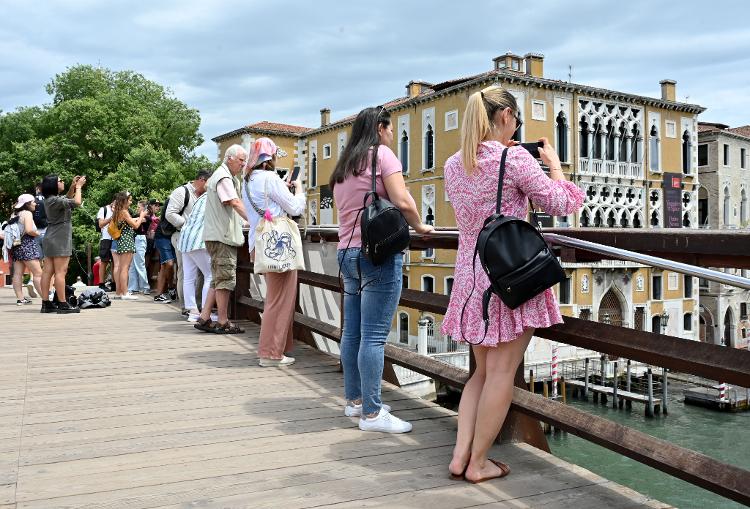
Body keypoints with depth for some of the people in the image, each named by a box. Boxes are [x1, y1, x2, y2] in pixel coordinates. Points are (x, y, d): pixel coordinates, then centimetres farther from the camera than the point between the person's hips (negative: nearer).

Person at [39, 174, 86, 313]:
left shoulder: (51, 199, 13)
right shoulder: (54, 200, -16)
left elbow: (67, 200, 28)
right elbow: (76, 202, -21)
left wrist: (73, 187, 14)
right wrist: (78, 187, -5)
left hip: (51, 239, 10)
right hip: (59, 240, -10)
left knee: (47, 271, 6)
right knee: (60, 271, -8)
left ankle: (46, 303, 8)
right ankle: (62, 304, -7)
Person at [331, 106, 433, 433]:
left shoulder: (342, 167, 19)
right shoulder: (382, 154, -4)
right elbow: (402, 202, -14)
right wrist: (420, 227, 2)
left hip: (347, 252, 8)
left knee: (352, 332, 12)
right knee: (374, 336, -7)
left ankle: (354, 400, 21)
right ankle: (371, 413, -4)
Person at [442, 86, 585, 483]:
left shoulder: (453, 165, 6)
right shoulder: (515, 158, -13)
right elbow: (563, 204, -6)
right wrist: (553, 162, 11)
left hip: (469, 276, 7)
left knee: (482, 370, 18)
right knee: (501, 372, 4)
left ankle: (460, 454, 14)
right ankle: (478, 463, 13)